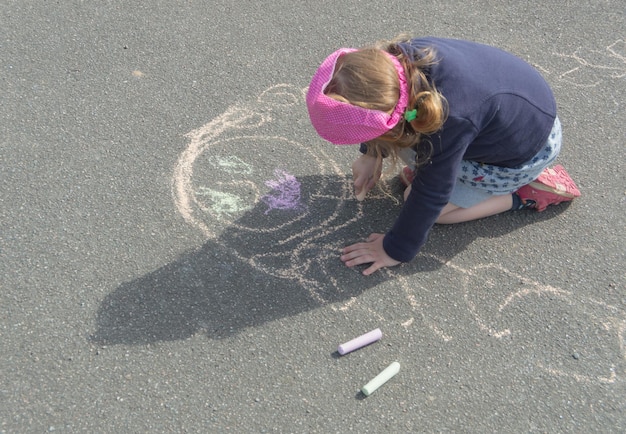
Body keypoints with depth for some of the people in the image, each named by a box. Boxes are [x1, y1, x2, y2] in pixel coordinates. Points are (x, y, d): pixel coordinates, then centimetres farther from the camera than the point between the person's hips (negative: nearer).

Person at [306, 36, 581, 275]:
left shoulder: (447, 124, -42)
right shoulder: (400, 57, -23)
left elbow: (430, 195, -27)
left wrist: (396, 250, -15)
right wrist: (371, 154, 12)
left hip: (527, 151, -7)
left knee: (419, 200, -8)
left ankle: (522, 196, 0)